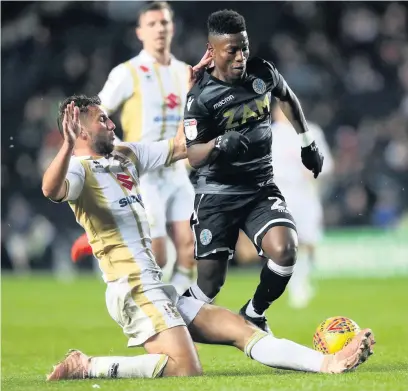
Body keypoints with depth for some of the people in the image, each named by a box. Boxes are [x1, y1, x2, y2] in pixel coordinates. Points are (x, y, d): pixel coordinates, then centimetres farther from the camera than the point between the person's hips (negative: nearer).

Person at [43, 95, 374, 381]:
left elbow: (180, 147, 26)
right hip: (133, 289, -10)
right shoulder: (80, 168, -10)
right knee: (185, 369, -22)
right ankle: (86, 367, -13)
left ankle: (328, 363, 5)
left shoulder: (126, 155, 18)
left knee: (238, 328, 6)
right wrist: (68, 146, -51)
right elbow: (52, 190, -33)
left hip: (157, 288, 10)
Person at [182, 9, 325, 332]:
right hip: (217, 194, -3)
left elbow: (288, 100, 22)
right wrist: (218, 144, -37)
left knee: (284, 251, -21)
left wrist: (307, 144, 24)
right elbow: (193, 157, -17)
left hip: (261, 188, 3)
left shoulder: (263, 73, -1)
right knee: (210, 282, -5)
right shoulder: (201, 97, -14)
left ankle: (253, 314, 4)